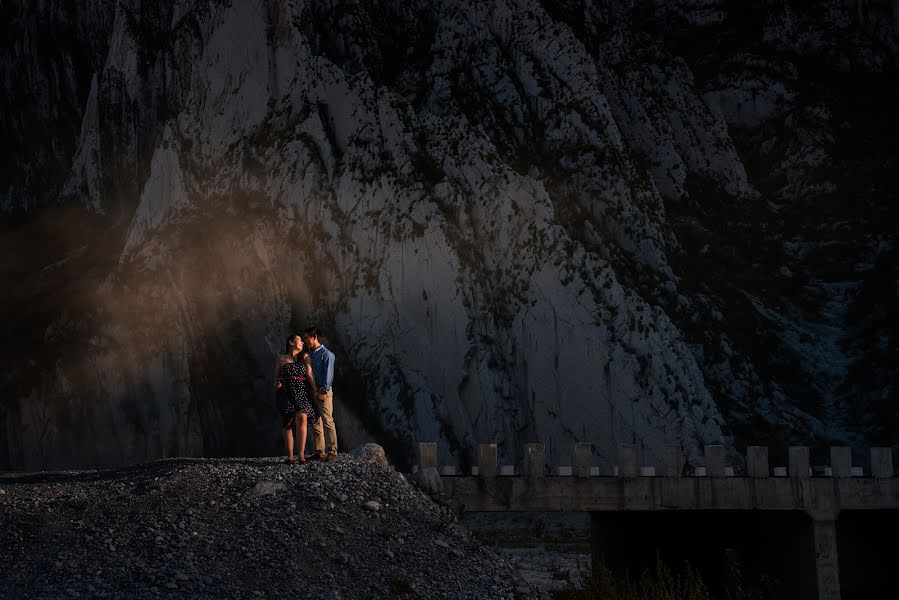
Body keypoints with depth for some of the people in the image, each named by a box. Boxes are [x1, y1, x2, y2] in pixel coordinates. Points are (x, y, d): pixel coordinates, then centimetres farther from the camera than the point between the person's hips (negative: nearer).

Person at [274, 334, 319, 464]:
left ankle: (301, 454, -27)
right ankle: (290, 456, 5)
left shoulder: (304, 357, 11)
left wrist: (315, 390, -10)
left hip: (302, 393, -1)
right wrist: (277, 384, -3)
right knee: (287, 424, -2)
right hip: (286, 393, 1)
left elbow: (310, 374, 2)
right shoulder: (280, 359, 12)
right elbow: (276, 377, 19)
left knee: (302, 418, -21)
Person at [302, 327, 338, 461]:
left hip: (323, 391, -8)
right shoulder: (309, 355, 19)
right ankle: (320, 452, 10)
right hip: (312, 392, 8)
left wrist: (324, 391, -20)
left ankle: (332, 451, -11)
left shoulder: (326, 354, -4)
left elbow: (328, 374, -12)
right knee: (315, 423, 7)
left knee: (327, 421, -10)